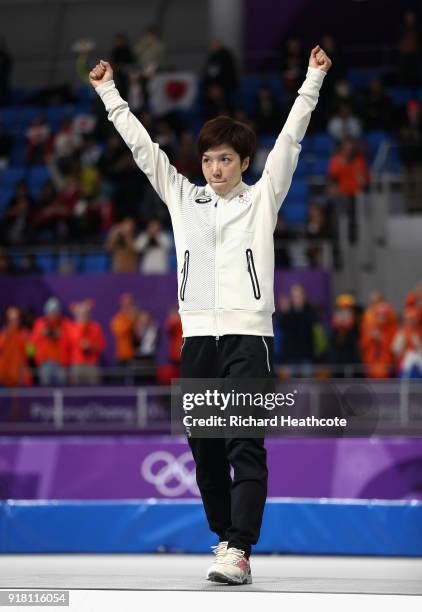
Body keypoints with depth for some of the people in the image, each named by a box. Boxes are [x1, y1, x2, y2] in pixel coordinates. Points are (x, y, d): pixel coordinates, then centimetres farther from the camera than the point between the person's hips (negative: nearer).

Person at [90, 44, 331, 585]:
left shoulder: (262, 197, 7)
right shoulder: (182, 197, 15)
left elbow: (289, 139, 3)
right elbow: (143, 146, 17)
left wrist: (313, 80, -2)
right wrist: (109, 93, 18)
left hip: (249, 334, -4)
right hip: (197, 336, 4)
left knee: (246, 446, -12)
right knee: (205, 449, 6)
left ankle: (238, 552, -20)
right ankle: (225, 537, 18)